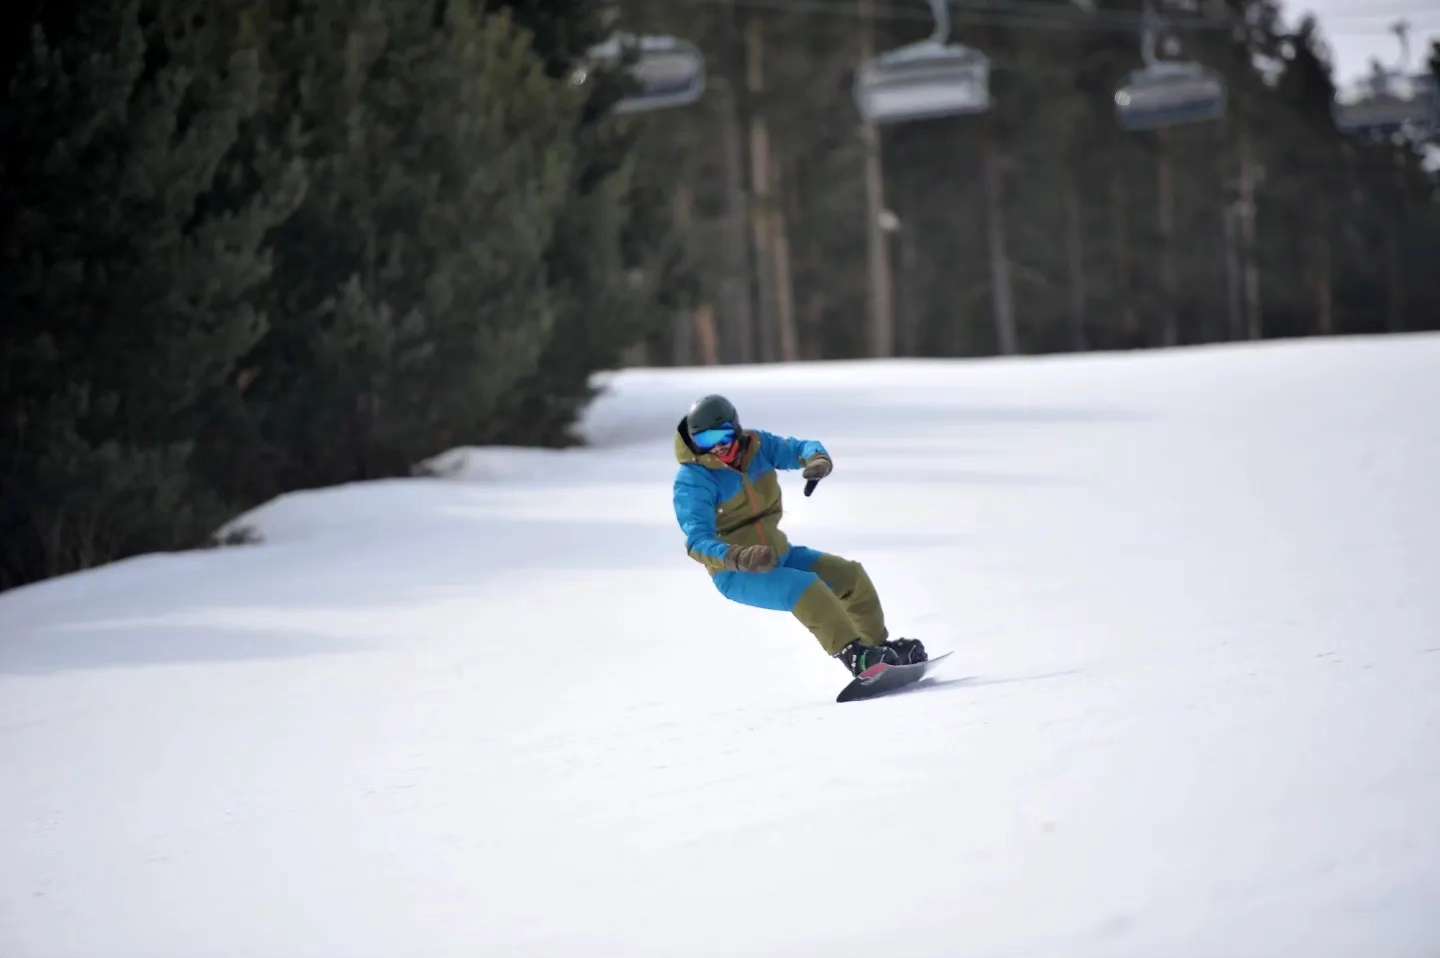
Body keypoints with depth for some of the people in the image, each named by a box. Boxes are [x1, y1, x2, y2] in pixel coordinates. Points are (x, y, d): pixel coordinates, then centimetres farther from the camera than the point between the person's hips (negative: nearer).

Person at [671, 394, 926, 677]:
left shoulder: (755, 445, -6)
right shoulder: (692, 480, -23)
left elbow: (800, 449, 0)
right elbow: (698, 542, -31)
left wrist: (818, 461, -25)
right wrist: (740, 558, -49)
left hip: (778, 554, 7)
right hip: (736, 574, -7)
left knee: (849, 576, 6)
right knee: (805, 589, -29)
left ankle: (876, 644, 23)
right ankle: (855, 655, -29)